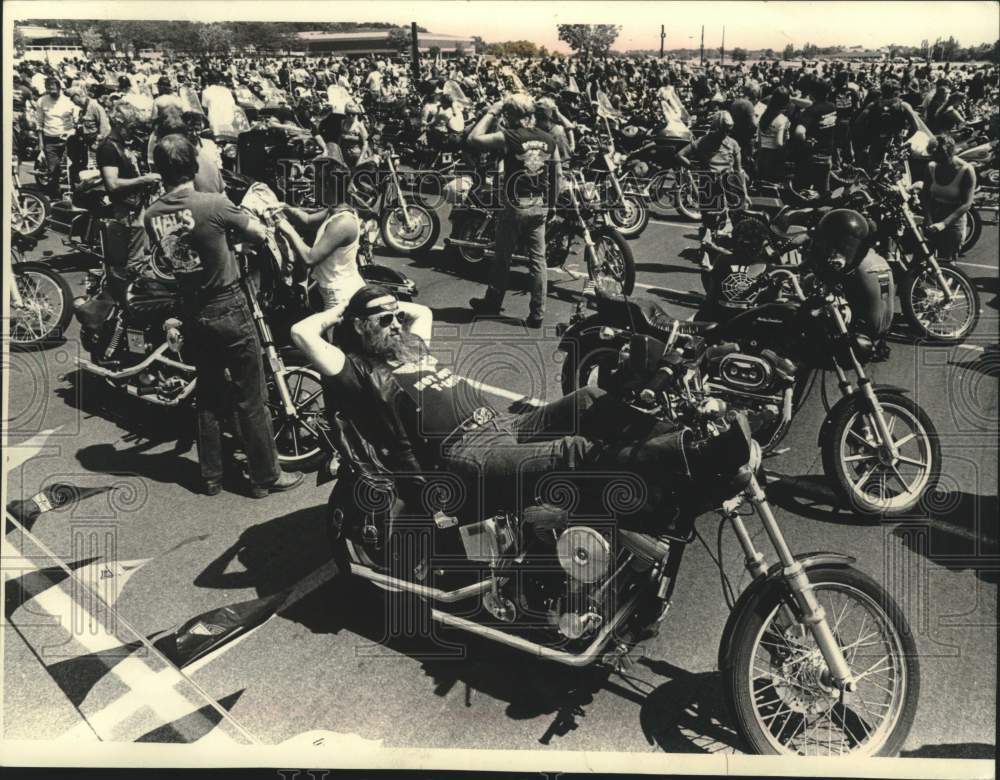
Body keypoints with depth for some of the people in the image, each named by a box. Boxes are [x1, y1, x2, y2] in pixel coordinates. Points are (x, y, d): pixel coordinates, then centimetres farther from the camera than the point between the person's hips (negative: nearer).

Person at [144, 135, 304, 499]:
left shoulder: (152, 215, -3)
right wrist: (239, 219, 12)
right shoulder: (213, 204, -19)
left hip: (192, 312, 5)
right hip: (229, 309, -5)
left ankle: (211, 476, 26)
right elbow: (259, 233, -7)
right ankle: (265, 476, 16)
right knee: (251, 399, 6)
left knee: (208, 396, 18)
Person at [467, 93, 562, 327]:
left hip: (515, 208, -4)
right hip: (541, 208, 4)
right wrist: (551, 203, 17)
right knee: (538, 260, 6)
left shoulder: (509, 138, -14)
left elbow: (474, 139, -13)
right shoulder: (549, 140, 3)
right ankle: (537, 314, 7)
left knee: (503, 257, 12)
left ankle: (493, 302, 27)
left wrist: (491, 112, -4)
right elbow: (557, 173, 8)